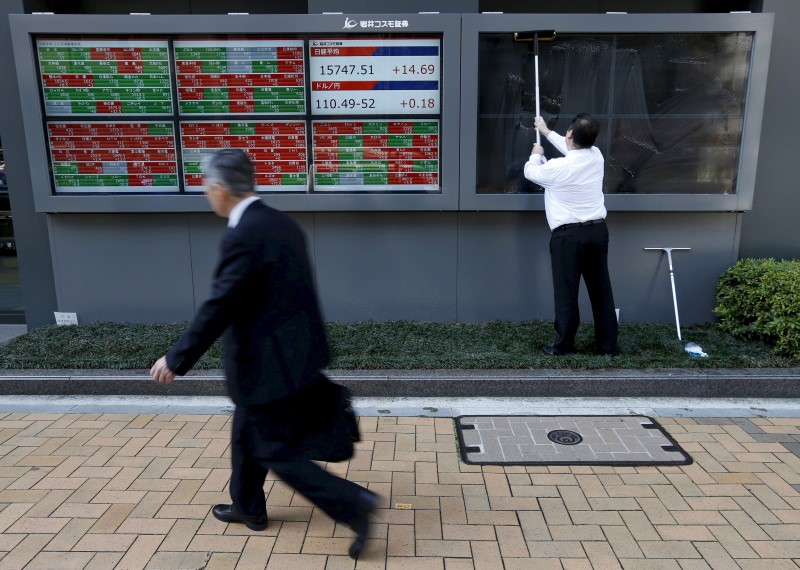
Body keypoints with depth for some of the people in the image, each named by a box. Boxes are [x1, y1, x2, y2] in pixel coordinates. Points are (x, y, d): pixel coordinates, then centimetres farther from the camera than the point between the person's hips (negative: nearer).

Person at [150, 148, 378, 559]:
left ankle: (354, 504, 7)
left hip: (269, 365, -10)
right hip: (292, 355, 10)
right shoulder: (282, 223, 7)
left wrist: (176, 359, -10)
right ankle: (248, 508, 43)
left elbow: (219, 308, -21)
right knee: (246, 435, 25)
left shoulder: (242, 236, -22)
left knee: (278, 453, 5)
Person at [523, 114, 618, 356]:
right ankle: (608, 343, 20)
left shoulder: (557, 167, -13)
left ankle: (564, 345, 10)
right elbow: (574, 149, 26)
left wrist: (536, 154, 31)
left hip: (568, 235, -5)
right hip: (598, 230, 6)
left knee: (566, 291, 2)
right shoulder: (596, 156, 3)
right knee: (601, 289, 11)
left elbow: (531, 172, 8)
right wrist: (547, 132, 38)